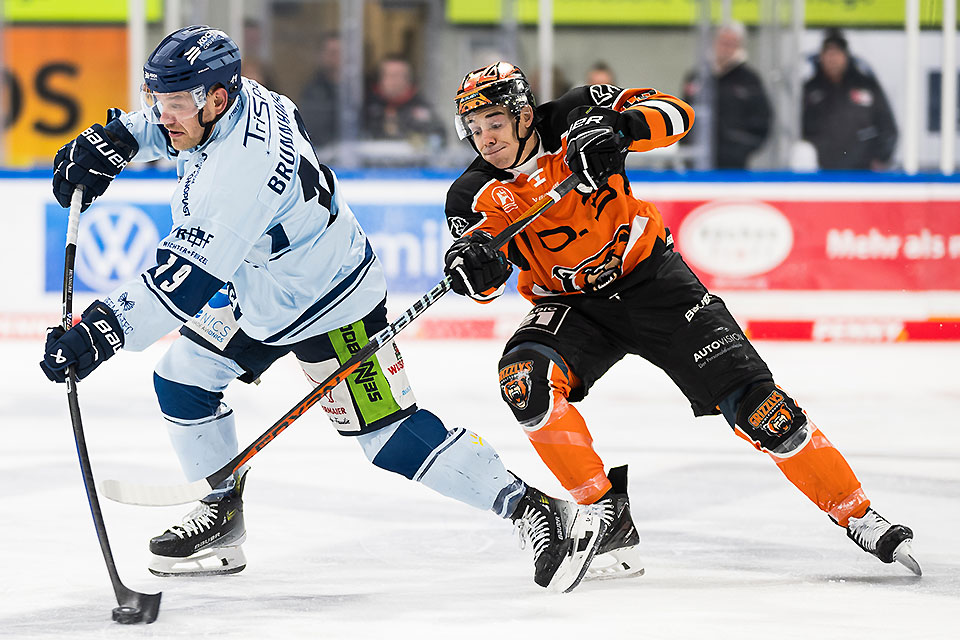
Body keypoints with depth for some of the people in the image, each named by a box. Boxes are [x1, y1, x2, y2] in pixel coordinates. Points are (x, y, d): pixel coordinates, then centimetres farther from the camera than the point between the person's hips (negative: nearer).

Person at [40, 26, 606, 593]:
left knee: (392, 438, -11)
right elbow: (167, 121, 17)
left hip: (329, 311, -10)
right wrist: (114, 140, 0)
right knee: (180, 379, 10)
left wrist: (104, 329, -47)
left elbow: (188, 278, -42)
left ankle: (537, 509, -6)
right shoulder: (229, 100, -10)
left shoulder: (245, 167, -38)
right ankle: (222, 515, 24)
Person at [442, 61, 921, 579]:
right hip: (571, 305, 2)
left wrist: (619, 126, -39)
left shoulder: (572, 118, -16)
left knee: (750, 400, -10)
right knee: (524, 376, -28)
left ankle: (854, 513, 1)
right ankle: (605, 510, -15)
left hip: (650, 279, -2)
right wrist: (472, 260, -40)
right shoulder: (474, 195, -11)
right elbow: (487, 284, -16)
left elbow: (676, 114, -19)